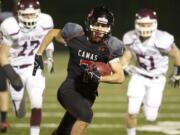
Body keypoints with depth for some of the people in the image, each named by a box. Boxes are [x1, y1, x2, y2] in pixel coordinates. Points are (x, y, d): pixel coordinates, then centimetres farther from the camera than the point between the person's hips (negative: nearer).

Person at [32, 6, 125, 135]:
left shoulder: (109, 47, -8)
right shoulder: (76, 35, -10)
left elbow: (120, 77, -9)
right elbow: (53, 33, 10)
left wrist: (100, 78, -25)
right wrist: (39, 55, 6)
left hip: (88, 94, 3)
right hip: (69, 89, -3)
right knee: (86, 114, -31)